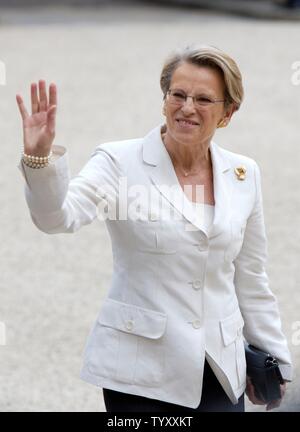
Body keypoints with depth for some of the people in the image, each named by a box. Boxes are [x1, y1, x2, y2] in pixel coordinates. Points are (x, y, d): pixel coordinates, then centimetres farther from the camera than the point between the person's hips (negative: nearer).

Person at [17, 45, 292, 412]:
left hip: (221, 369, 4)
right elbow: (58, 216, -23)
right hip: (141, 369, -3)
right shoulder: (120, 162, -7)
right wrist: (39, 158, -41)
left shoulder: (244, 174, 6)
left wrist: (274, 359, 17)